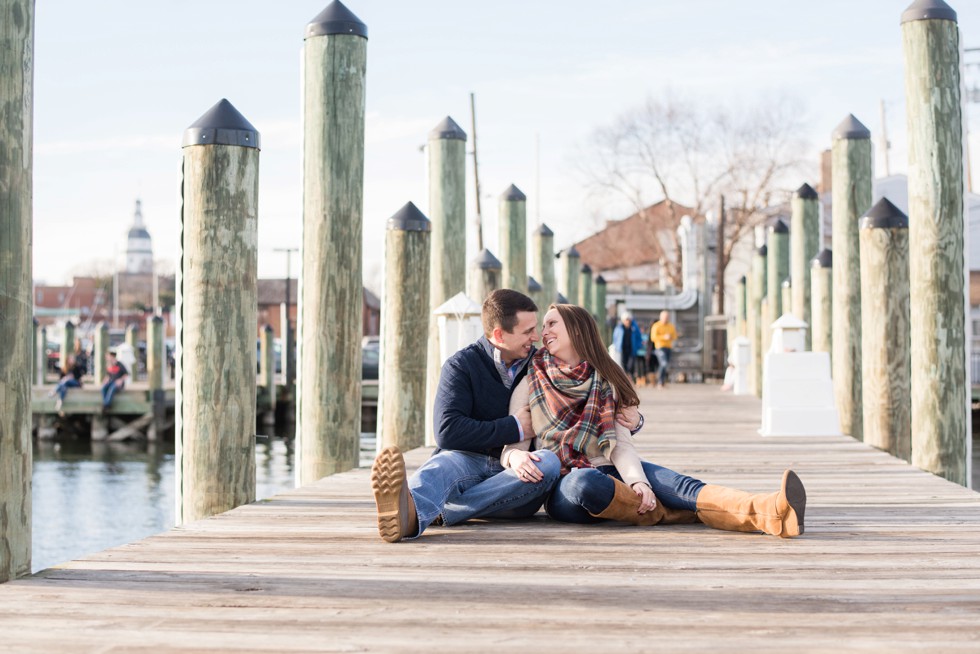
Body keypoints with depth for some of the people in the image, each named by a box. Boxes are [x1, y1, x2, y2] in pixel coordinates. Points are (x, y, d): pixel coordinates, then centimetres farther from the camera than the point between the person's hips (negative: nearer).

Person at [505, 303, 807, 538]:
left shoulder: (604, 382, 13)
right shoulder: (530, 385, 6)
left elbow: (620, 443, 1)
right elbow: (511, 448, 1)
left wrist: (638, 481, -21)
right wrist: (518, 458, -26)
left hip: (609, 473, 3)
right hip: (563, 488, -3)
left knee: (677, 484, -28)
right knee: (586, 481, -41)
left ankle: (768, 513, -51)